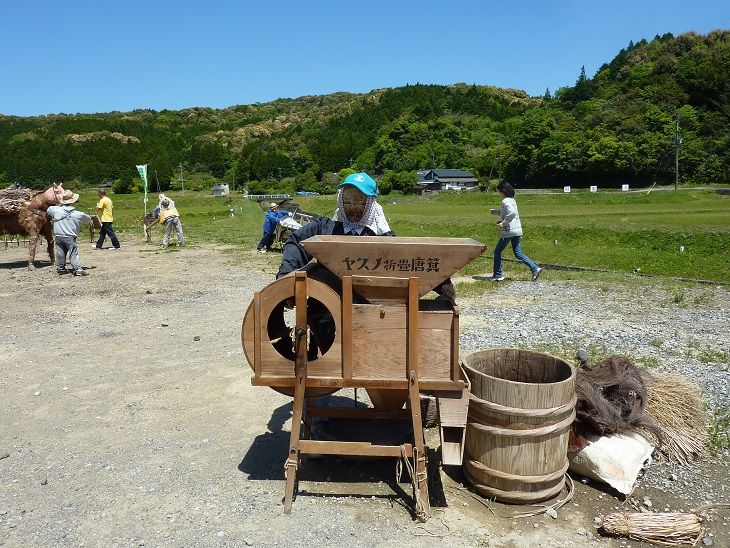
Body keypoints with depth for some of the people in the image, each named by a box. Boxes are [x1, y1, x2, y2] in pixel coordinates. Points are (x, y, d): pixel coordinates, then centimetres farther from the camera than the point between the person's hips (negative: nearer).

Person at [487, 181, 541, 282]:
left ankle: (498, 275, 9)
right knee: (518, 253, 12)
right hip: (517, 230, 9)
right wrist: (494, 211, 36)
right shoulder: (512, 200, 15)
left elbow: (512, 213, -29)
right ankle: (535, 268, 0)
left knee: (497, 252, 4)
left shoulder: (506, 201, -14)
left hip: (509, 231, -9)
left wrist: (503, 223, -22)